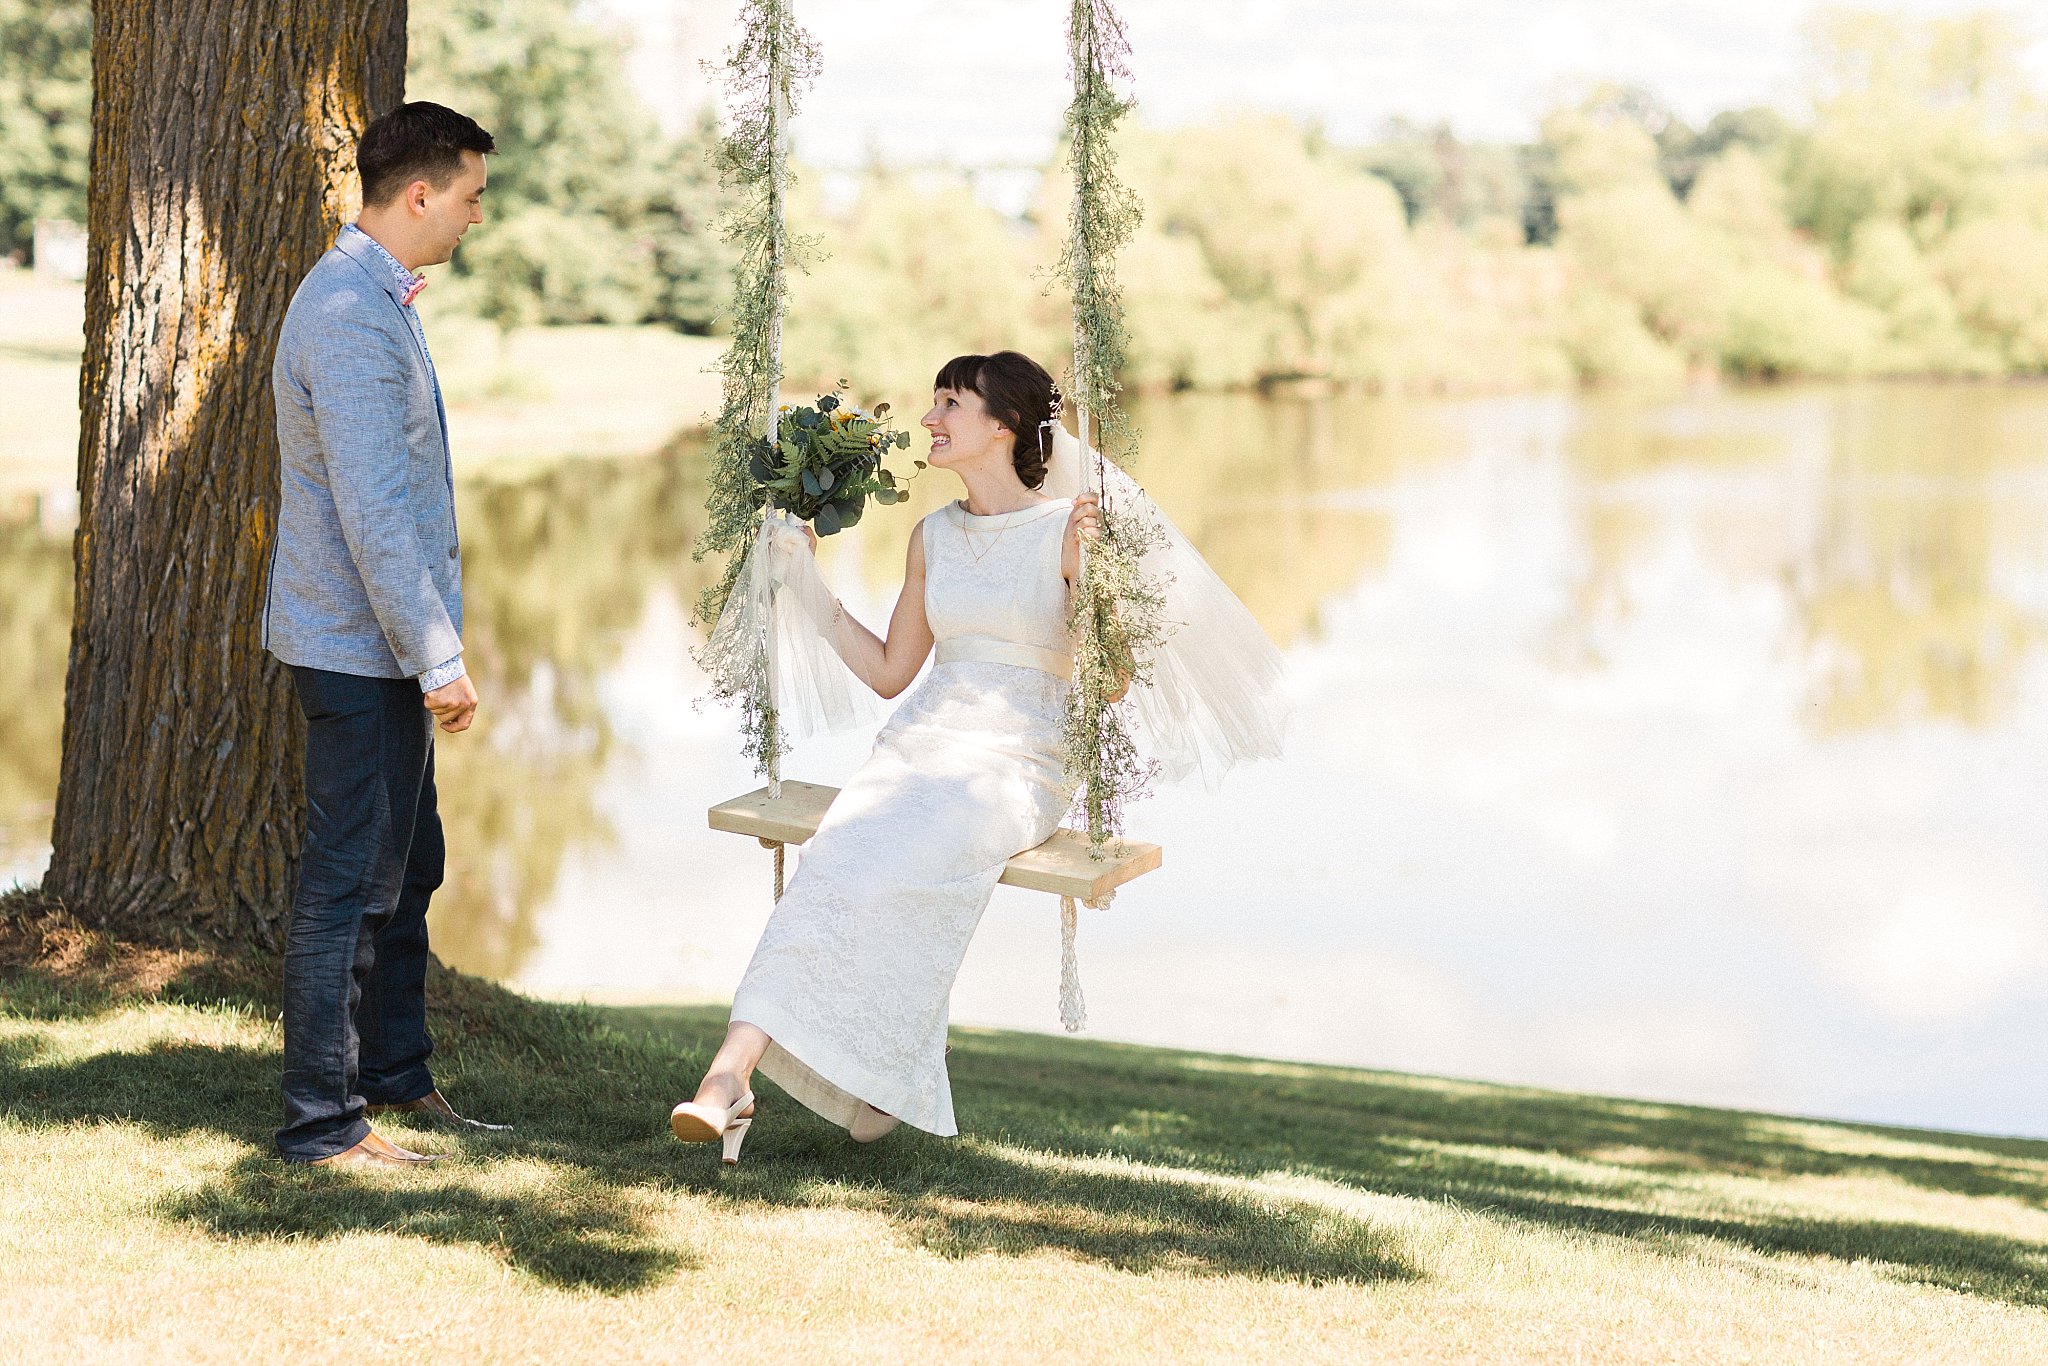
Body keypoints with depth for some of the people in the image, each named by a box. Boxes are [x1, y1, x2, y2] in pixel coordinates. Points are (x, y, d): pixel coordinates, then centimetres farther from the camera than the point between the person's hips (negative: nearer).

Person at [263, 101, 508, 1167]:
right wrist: (437, 661, -23)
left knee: (409, 868, 20)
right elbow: (372, 514, -25)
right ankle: (321, 1123, 6)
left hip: (381, 647, 11)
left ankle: (396, 1073, 33)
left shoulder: (370, 296, 13)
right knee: (350, 882, -3)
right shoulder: (352, 319, -22)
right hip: (362, 650, -11)